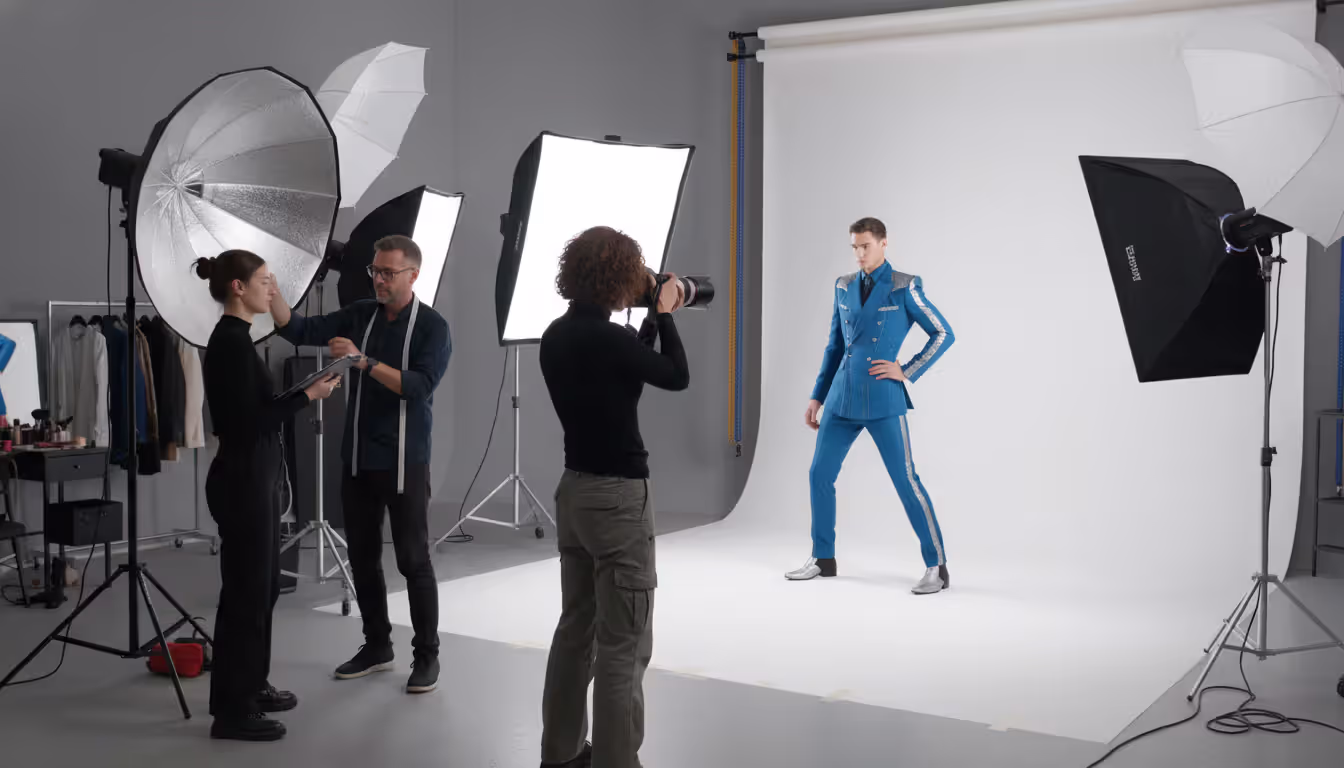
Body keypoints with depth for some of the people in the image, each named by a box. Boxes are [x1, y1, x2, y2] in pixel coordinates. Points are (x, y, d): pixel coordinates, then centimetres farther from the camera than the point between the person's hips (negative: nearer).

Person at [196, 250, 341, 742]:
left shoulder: (232, 338, 13)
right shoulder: (231, 341, -18)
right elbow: (247, 421, -22)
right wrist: (308, 396, -15)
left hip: (253, 475, 10)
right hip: (242, 478, -10)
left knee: (262, 584, 17)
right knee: (245, 589, -3)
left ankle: (252, 686, 30)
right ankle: (230, 711, 6)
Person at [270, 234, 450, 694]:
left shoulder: (432, 326, -7)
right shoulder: (360, 315, 8)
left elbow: (420, 386, -20)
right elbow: (301, 331, 0)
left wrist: (364, 362, -27)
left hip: (404, 461, -5)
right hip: (357, 459, 5)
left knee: (413, 560, 0)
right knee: (362, 557, 11)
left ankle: (427, 655, 12)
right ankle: (377, 646, 25)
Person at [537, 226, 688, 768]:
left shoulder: (557, 336, 5)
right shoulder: (606, 339, -21)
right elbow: (677, 377, -6)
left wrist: (654, 318, 15)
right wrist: (664, 313, 4)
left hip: (574, 490, 9)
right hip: (617, 497, -9)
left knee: (575, 628, 18)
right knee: (623, 646, -1)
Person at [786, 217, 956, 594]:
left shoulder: (904, 287, -4)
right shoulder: (844, 287, 10)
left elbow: (943, 334, -1)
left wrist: (907, 371, -8)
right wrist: (817, 397, 14)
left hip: (883, 400, -5)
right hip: (842, 399, 5)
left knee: (905, 480, -4)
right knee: (820, 474, 6)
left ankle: (936, 566, 6)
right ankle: (822, 559, 21)